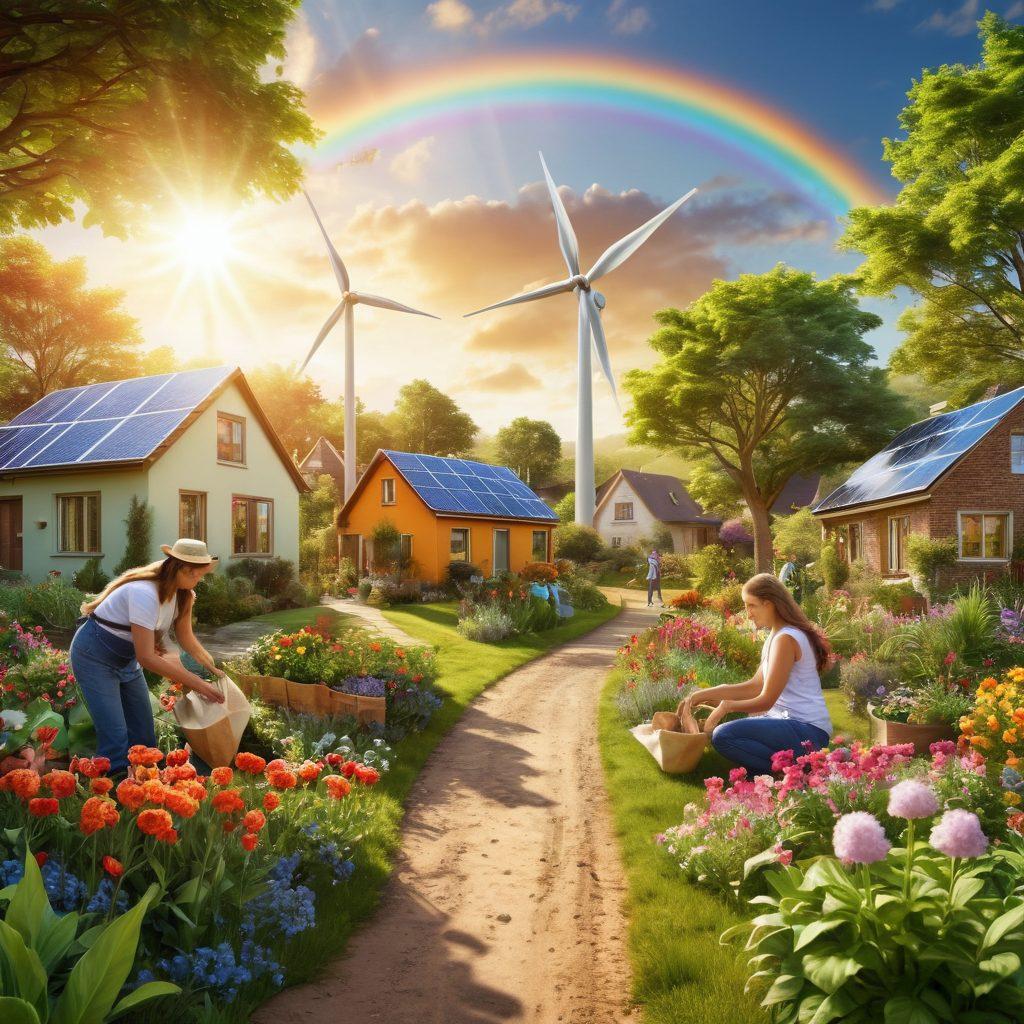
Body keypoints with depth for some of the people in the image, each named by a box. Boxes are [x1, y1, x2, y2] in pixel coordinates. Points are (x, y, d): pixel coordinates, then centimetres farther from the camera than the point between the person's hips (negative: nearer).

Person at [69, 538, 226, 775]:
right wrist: (196, 683, -30)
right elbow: (146, 658, -32)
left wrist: (213, 668, -6)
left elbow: (185, 636, 6)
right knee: (115, 738, -14)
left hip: (127, 658, 8)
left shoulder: (182, 592, -8)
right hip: (94, 655, -8)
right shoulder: (145, 593, -33)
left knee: (144, 732, 8)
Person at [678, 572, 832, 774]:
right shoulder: (777, 635, 16)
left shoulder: (786, 639, -16)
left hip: (808, 731, -11)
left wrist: (725, 706, -5)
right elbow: (756, 686, 13)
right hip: (790, 720, 11)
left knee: (723, 736, -24)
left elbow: (766, 700, -16)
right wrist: (704, 694, 8)